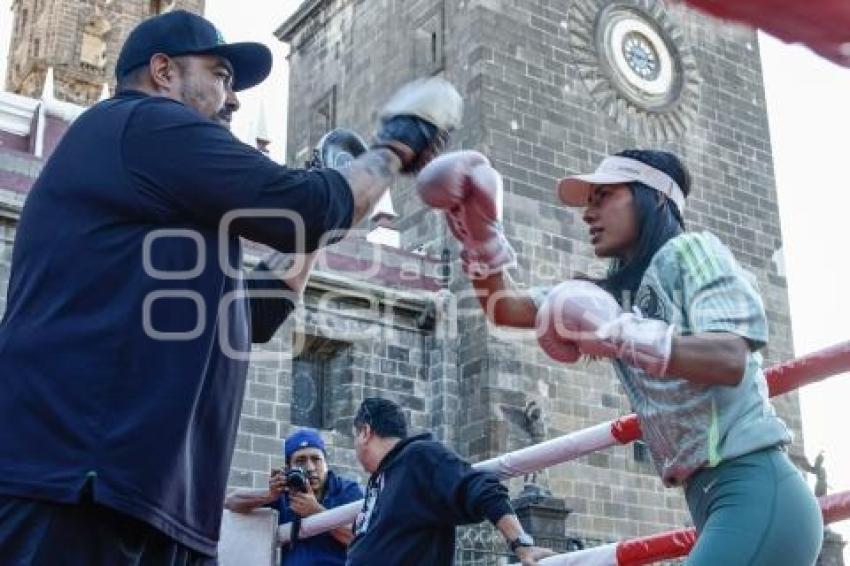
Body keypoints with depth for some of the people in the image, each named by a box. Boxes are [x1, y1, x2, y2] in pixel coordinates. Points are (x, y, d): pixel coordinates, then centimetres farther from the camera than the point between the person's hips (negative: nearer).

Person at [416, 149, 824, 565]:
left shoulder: (690, 250, -3)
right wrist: (480, 232, 0)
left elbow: (730, 359, -17)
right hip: (708, 500, 8)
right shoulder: (608, 296, 18)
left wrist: (618, 335, -24)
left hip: (754, 493, -8)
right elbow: (504, 307, 14)